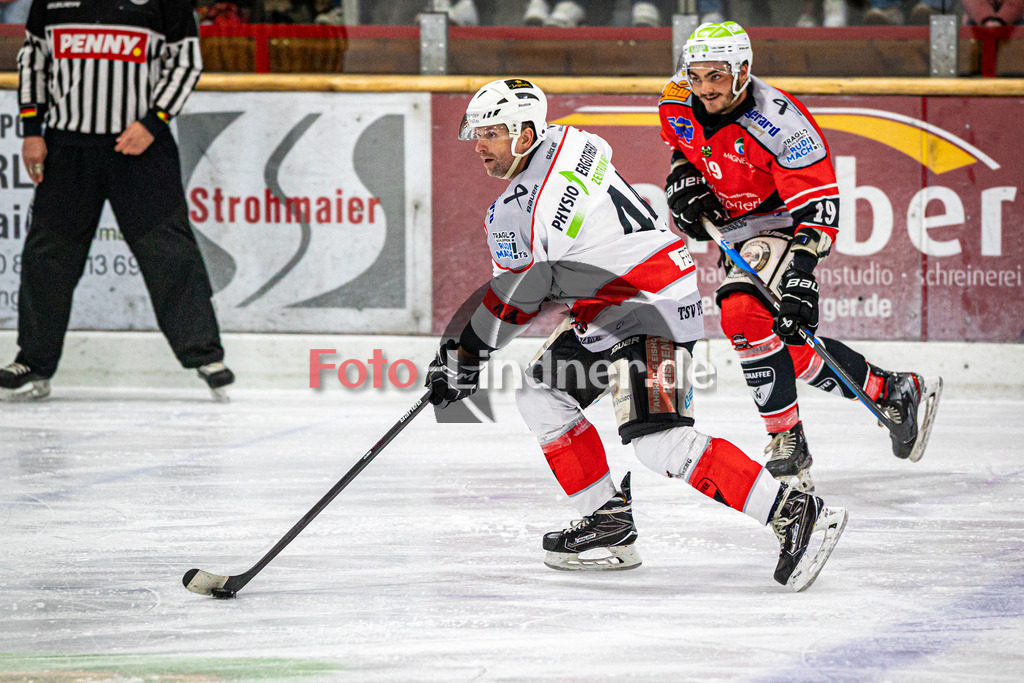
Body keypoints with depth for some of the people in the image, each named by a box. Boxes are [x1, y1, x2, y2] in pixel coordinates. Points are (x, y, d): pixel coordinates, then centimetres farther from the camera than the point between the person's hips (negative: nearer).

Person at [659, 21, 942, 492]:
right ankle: (892, 392, 24)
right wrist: (683, 180, -4)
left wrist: (802, 273, -39)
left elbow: (817, 205, -30)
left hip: (782, 223, -7)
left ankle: (787, 437, -21)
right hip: (736, 229, 7)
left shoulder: (780, 124, -30)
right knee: (794, 352, 7)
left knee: (744, 312, -30)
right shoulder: (678, 101, -10)